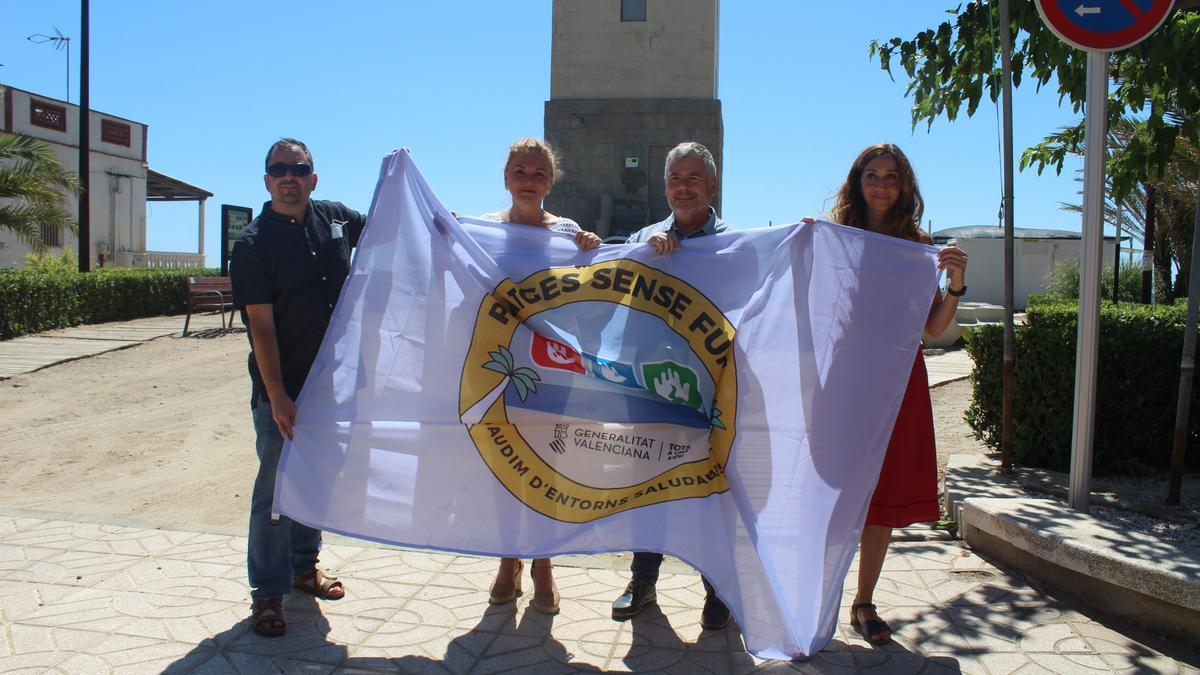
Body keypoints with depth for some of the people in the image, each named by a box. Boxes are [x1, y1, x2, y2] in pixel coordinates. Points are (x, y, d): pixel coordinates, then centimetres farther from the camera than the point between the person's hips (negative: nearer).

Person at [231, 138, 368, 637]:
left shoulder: (335, 219, 3)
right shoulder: (254, 244, -11)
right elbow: (261, 327, -15)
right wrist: (278, 398, -20)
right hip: (282, 389, -5)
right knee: (277, 487, 2)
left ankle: (304, 566, 35)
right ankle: (267, 592, 15)